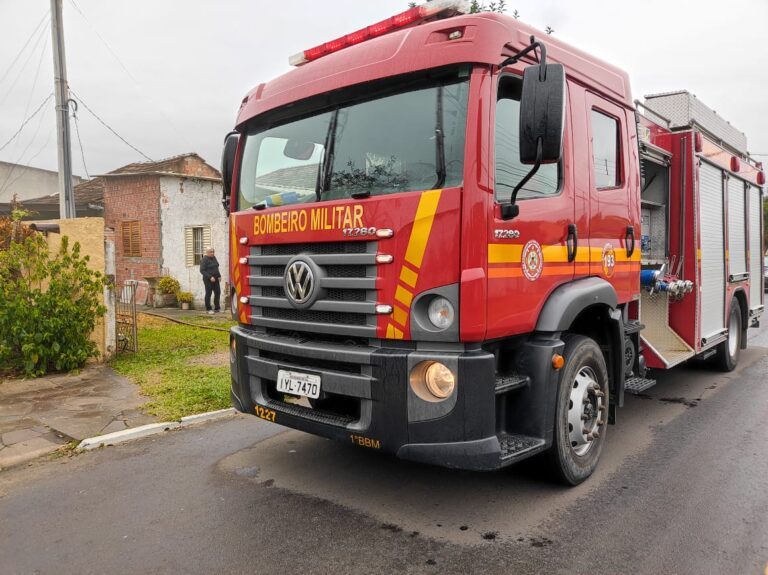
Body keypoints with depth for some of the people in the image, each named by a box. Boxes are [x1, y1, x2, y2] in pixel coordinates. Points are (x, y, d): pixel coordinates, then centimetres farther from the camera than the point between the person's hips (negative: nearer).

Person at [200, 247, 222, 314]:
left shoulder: (214, 258, 11)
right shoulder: (204, 260, -11)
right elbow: (202, 271, -16)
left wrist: (219, 276, 9)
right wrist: (210, 277, -22)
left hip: (215, 279, 7)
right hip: (208, 280, -7)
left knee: (218, 292, 6)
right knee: (208, 294, -1)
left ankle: (217, 308, 14)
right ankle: (208, 309, 7)